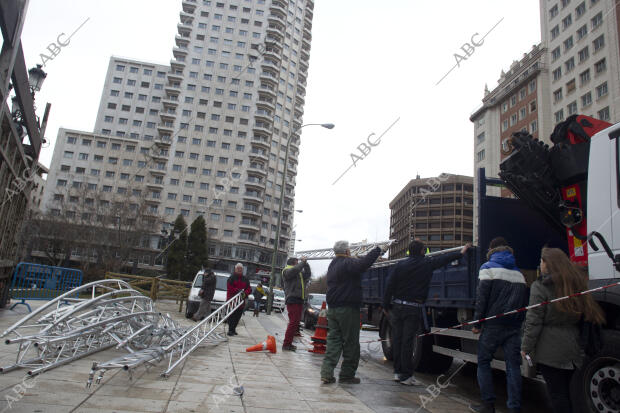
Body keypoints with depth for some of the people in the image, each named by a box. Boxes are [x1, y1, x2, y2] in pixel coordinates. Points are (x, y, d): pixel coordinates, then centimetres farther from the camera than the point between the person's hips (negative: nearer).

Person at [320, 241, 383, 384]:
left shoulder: (332, 265, 16)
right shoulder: (348, 263, -13)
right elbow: (363, 263, -29)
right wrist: (379, 250, -18)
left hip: (332, 309, 8)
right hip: (347, 309, -8)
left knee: (333, 340, 8)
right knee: (351, 343, 3)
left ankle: (326, 372, 0)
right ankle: (347, 374, 8)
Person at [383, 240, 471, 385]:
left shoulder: (400, 265, 1)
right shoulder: (427, 263, -2)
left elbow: (390, 286, 0)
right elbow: (445, 258, 15)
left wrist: (386, 305, 7)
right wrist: (461, 252, 30)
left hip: (397, 306, 3)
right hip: (414, 308, -2)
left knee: (397, 339, 10)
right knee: (407, 341, 0)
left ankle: (398, 372, 18)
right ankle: (406, 375, 5)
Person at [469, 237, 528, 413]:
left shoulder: (488, 268, -2)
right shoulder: (519, 273, 15)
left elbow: (481, 297, -9)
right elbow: (524, 301, 15)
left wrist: (477, 322, -5)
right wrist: (519, 322, 16)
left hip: (494, 325, -5)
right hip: (514, 326, 5)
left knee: (483, 362, 6)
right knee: (513, 365, 6)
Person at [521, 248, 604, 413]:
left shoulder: (540, 287, -12)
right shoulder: (575, 283, 7)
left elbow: (534, 321, -14)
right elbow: (586, 314, 11)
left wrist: (526, 347, -7)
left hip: (550, 352, -6)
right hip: (573, 349, 6)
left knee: (557, 394, 1)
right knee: (566, 391, 17)